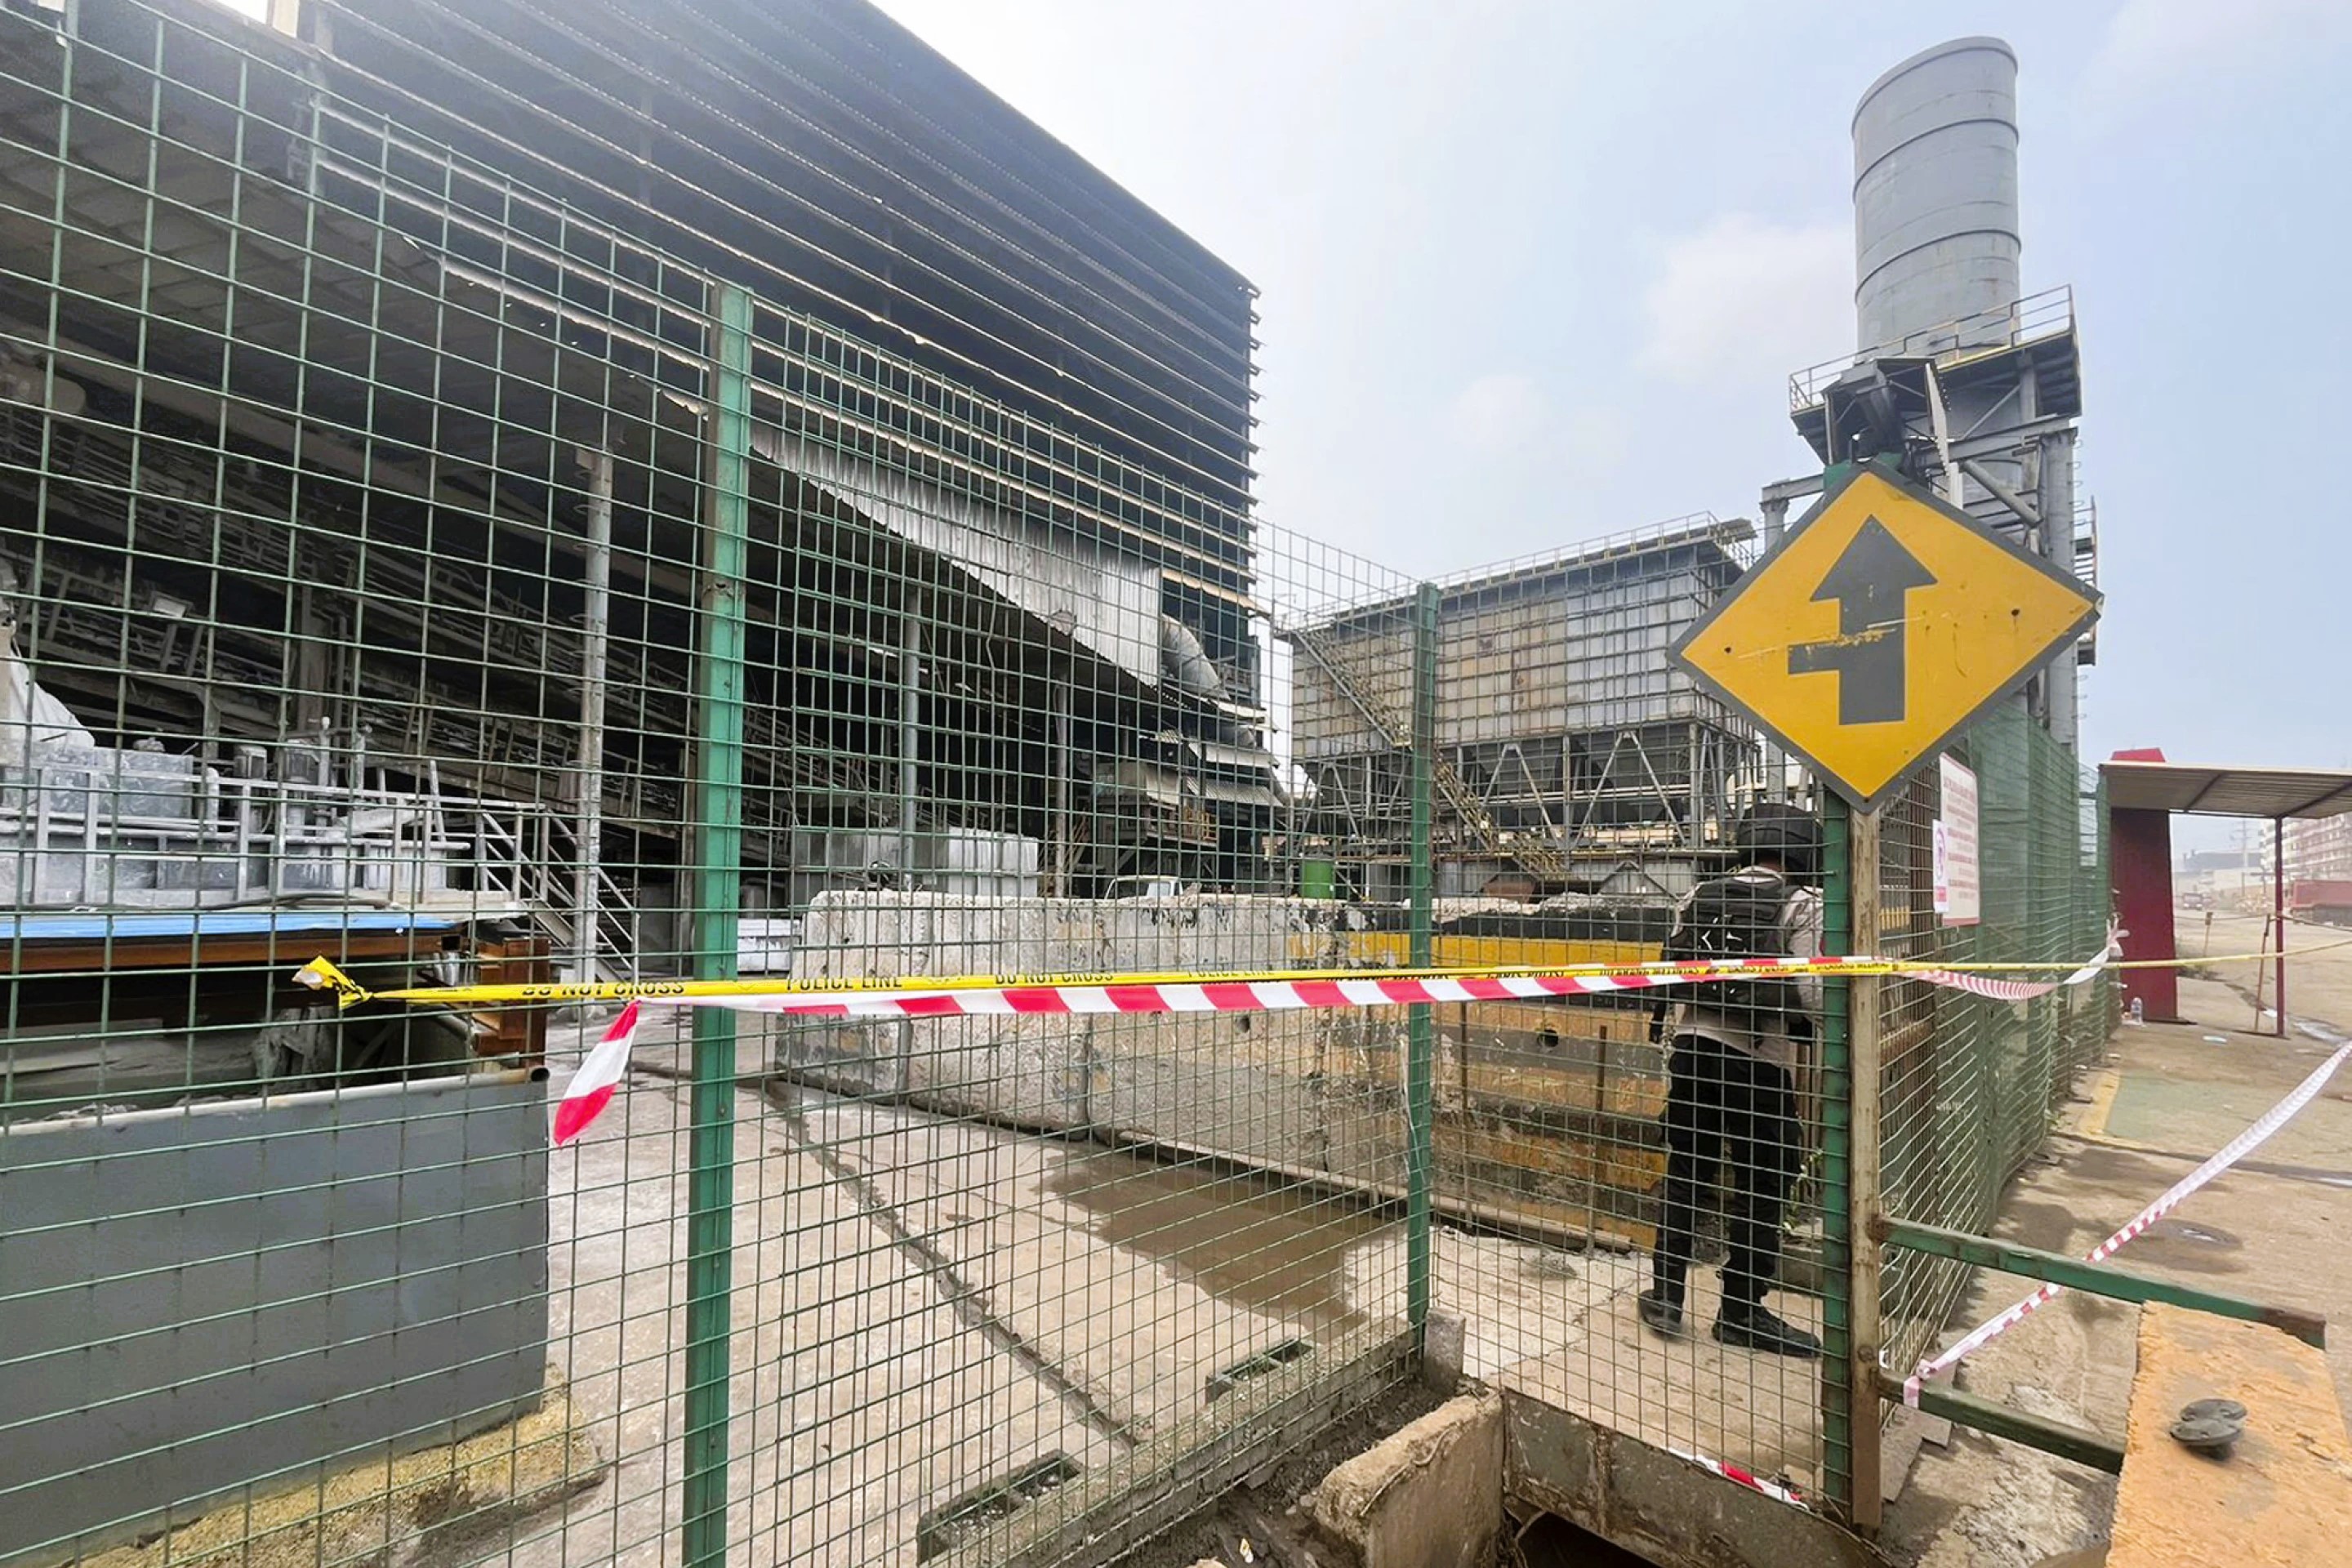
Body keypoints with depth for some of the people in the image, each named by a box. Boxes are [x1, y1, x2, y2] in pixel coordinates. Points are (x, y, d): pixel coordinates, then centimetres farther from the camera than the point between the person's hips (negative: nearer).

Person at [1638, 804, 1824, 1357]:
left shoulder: (1700, 895, 6)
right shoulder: (1801, 906, -7)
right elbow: (1810, 995, -12)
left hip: (1693, 1047, 4)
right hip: (1760, 1061, -4)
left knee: (1685, 1177, 14)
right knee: (1760, 1188, 10)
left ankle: (1666, 1296, 21)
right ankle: (1741, 1314, 20)